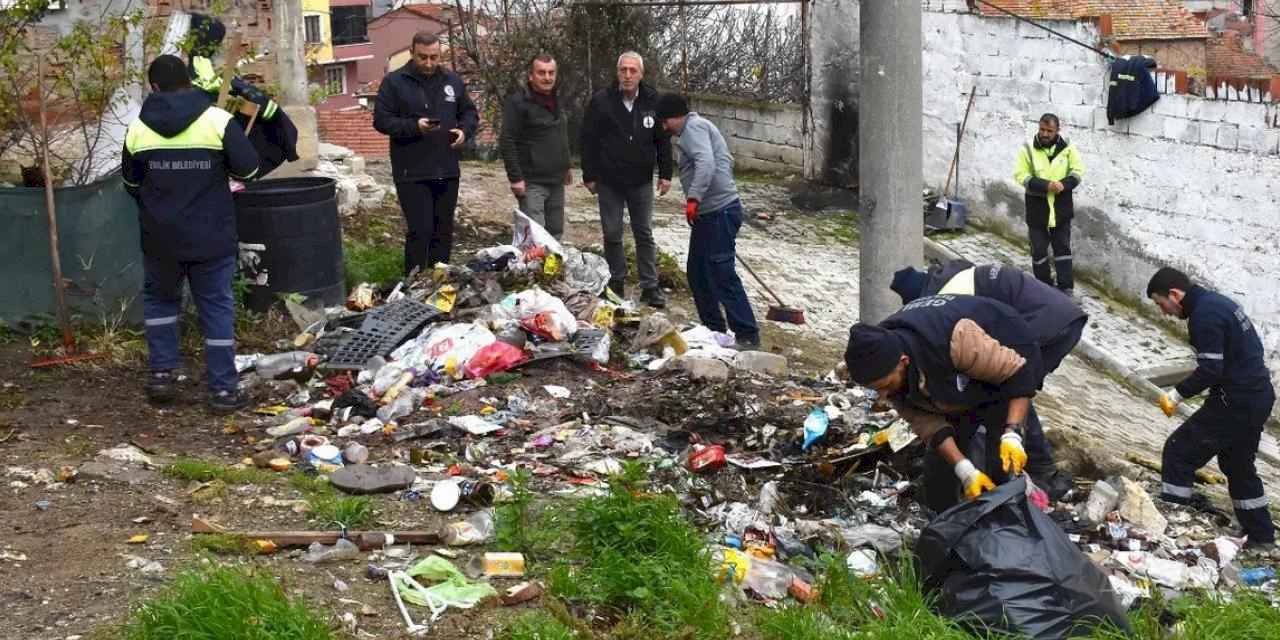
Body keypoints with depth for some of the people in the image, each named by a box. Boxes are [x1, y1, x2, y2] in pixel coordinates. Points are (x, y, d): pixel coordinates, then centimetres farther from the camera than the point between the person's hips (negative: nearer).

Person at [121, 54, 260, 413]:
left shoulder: (138, 128, -1)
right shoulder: (218, 121, -11)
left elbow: (131, 183, 11)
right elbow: (248, 170, -8)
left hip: (159, 238, 2)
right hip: (211, 237, -2)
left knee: (159, 299, 23)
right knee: (216, 306, 6)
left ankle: (162, 373, 18)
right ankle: (224, 389, 7)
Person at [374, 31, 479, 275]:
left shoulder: (452, 80, 10)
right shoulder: (394, 82, -4)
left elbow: (469, 113, 18)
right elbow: (381, 120, -7)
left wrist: (464, 130, -4)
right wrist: (414, 126, -21)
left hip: (447, 172, 5)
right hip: (411, 173, -5)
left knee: (443, 232, 12)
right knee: (420, 231, -10)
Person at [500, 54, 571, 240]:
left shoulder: (556, 100, 15)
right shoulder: (517, 102, -12)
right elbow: (507, 142, -16)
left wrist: (566, 166, 24)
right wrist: (515, 177, -20)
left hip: (556, 181, 8)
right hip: (532, 183, -8)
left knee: (556, 233, 13)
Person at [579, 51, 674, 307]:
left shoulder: (653, 101, -2)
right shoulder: (601, 101, -8)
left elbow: (663, 139, 5)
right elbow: (588, 140, -2)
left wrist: (665, 174, 3)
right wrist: (589, 175, -3)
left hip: (641, 181, 1)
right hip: (608, 181, -1)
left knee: (645, 234, 6)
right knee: (612, 235, 7)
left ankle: (650, 287, 11)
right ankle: (616, 283, 20)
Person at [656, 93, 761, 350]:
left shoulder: (693, 127, -10)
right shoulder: (698, 127, 21)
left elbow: (706, 163, -26)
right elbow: (726, 161, 26)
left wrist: (694, 198, -32)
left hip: (719, 212, -11)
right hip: (708, 213, 11)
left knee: (722, 275, -10)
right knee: (697, 272, 16)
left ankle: (748, 336, -7)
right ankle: (713, 328, 24)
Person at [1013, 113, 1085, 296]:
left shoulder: (1067, 148, -3)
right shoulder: (1028, 148, -7)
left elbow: (1078, 171, 0)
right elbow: (1021, 175, -11)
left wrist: (1063, 184, -21)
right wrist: (1046, 185, -23)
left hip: (1061, 208, 1)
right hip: (1037, 208, -1)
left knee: (1063, 248, 7)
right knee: (1039, 250, 7)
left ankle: (1067, 288, 12)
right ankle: (1044, 287, 21)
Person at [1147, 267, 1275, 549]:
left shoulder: (1204, 315, -19)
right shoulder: (1218, 302, 12)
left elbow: (1210, 370, -24)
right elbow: (1252, 349, 18)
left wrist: (1177, 394, -12)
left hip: (1236, 403, -10)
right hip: (1260, 396, 10)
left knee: (1179, 451, -3)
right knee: (1239, 465, 22)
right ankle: (1261, 537, 31)